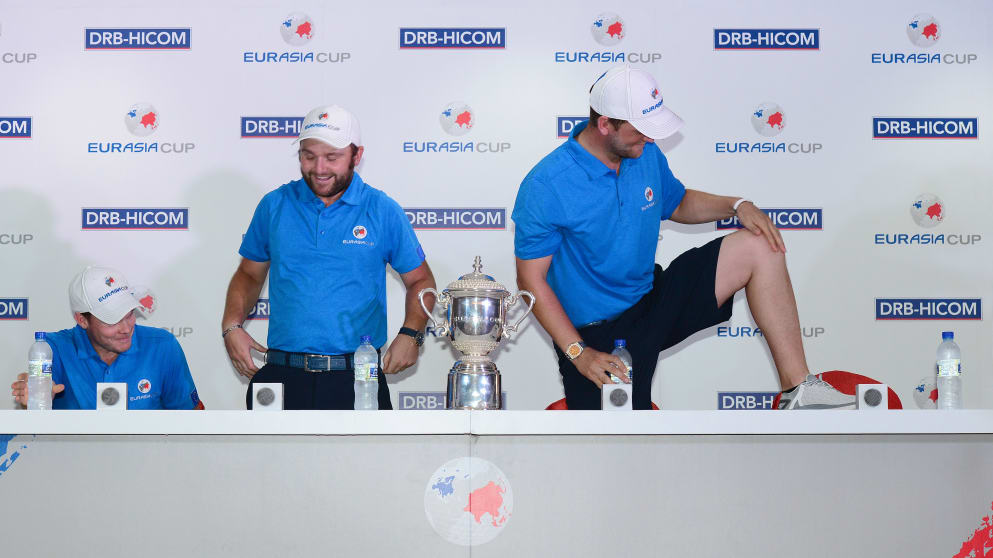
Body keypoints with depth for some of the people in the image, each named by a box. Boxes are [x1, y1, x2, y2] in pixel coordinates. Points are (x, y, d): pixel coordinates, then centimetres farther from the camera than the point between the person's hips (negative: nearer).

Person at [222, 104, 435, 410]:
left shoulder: (383, 211, 2)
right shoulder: (274, 205, 8)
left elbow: (420, 281, 10)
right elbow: (249, 274, 18)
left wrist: (410, 334, -7)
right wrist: (231, 325, 2)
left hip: (357, 382, -1)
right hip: (282, 375, 2)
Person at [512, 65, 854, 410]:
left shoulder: (647, 154, 0)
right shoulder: (545, 186, -20)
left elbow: (677, 205, 21)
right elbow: (531, 280, -17)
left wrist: (737, 206, 2)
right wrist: (579, 353, -22)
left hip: (653, 301, 6)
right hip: (595, 334, -6)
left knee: (760, 247, -6)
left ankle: (797, 389, -6)